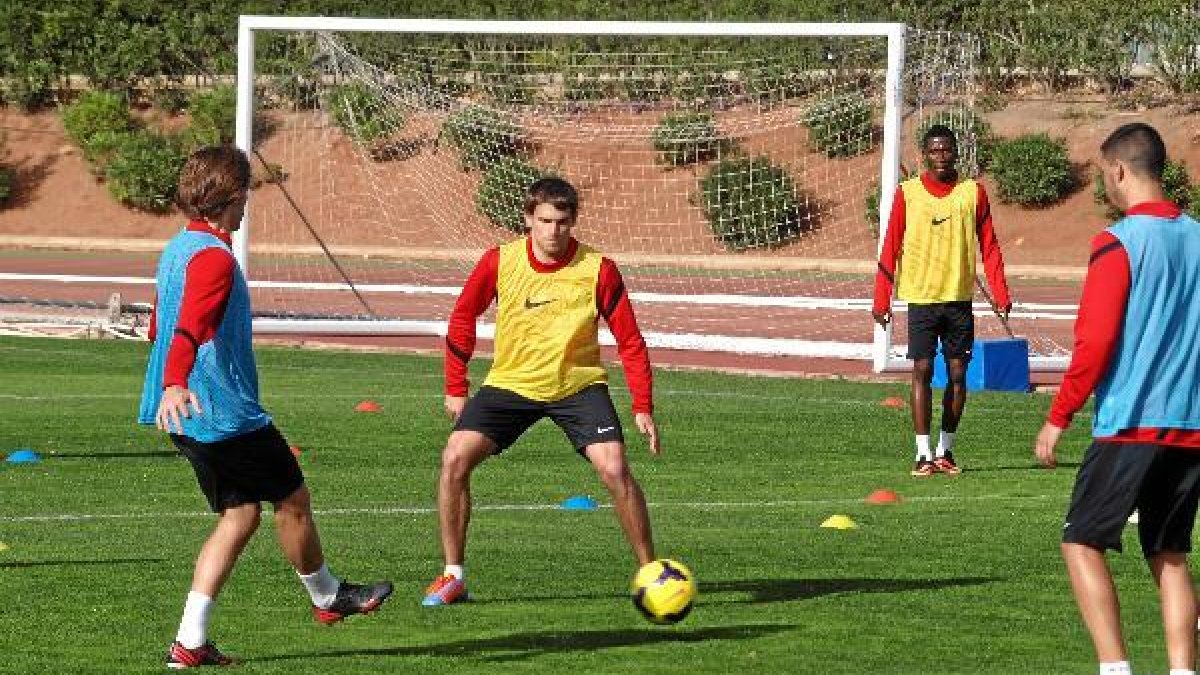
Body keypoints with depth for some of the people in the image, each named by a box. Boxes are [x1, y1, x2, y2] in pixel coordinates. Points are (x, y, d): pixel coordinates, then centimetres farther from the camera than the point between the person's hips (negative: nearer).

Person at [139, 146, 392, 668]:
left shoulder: (176, 249, 12)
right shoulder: (213, 258, -19)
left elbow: (159, 327, 28)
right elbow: (190, 329, -35)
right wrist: (175, 384, -51)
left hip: (193, 417, 10)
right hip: (226, 414, -10)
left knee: (241, 514, 12)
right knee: (292, 498, 10)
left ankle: (190, 643, 4)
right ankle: (327, 597, 31)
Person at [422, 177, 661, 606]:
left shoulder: (597, 270, -13)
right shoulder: (500, 262, -10)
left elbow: (629, 340, -6)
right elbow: (463, 317, 5)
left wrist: (642, 408, -10)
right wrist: (455, 388, 6)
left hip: (577, 385, -2)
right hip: (510, 383, 2)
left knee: (614, 469, -20)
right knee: (455, 459, -14)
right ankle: (453, 577, -2)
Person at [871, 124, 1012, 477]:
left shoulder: (973, 192, 5)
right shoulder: (907, 193, 1)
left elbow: (989, 247, 6)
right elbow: (890, 249, 3)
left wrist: (1000, 295, -2)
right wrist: (881, 301, -2)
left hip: (959, 298, 2)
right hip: (920, 297, -2)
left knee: (958, 374, 4)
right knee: (922, 371, -6)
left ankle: (945, 449, 15)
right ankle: (923, 454, -4)